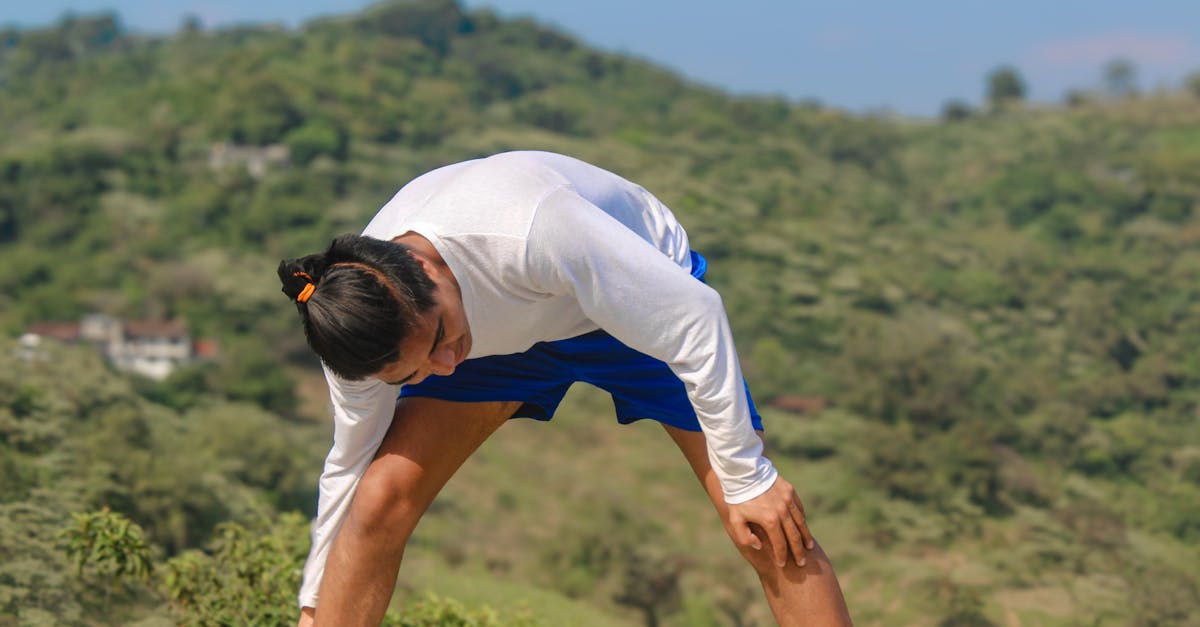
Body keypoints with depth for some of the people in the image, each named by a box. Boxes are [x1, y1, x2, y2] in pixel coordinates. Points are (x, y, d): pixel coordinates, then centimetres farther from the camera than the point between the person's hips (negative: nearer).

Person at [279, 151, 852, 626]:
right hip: (507, 330, 3)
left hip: (642, 300, -3)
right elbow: (349, 461, -7)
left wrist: (746, 479, -27)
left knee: (768, 528, -14)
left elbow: (693, 315, -33)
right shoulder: (361, 314, -26)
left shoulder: (530, 228, -45)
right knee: (383, 495, -16)